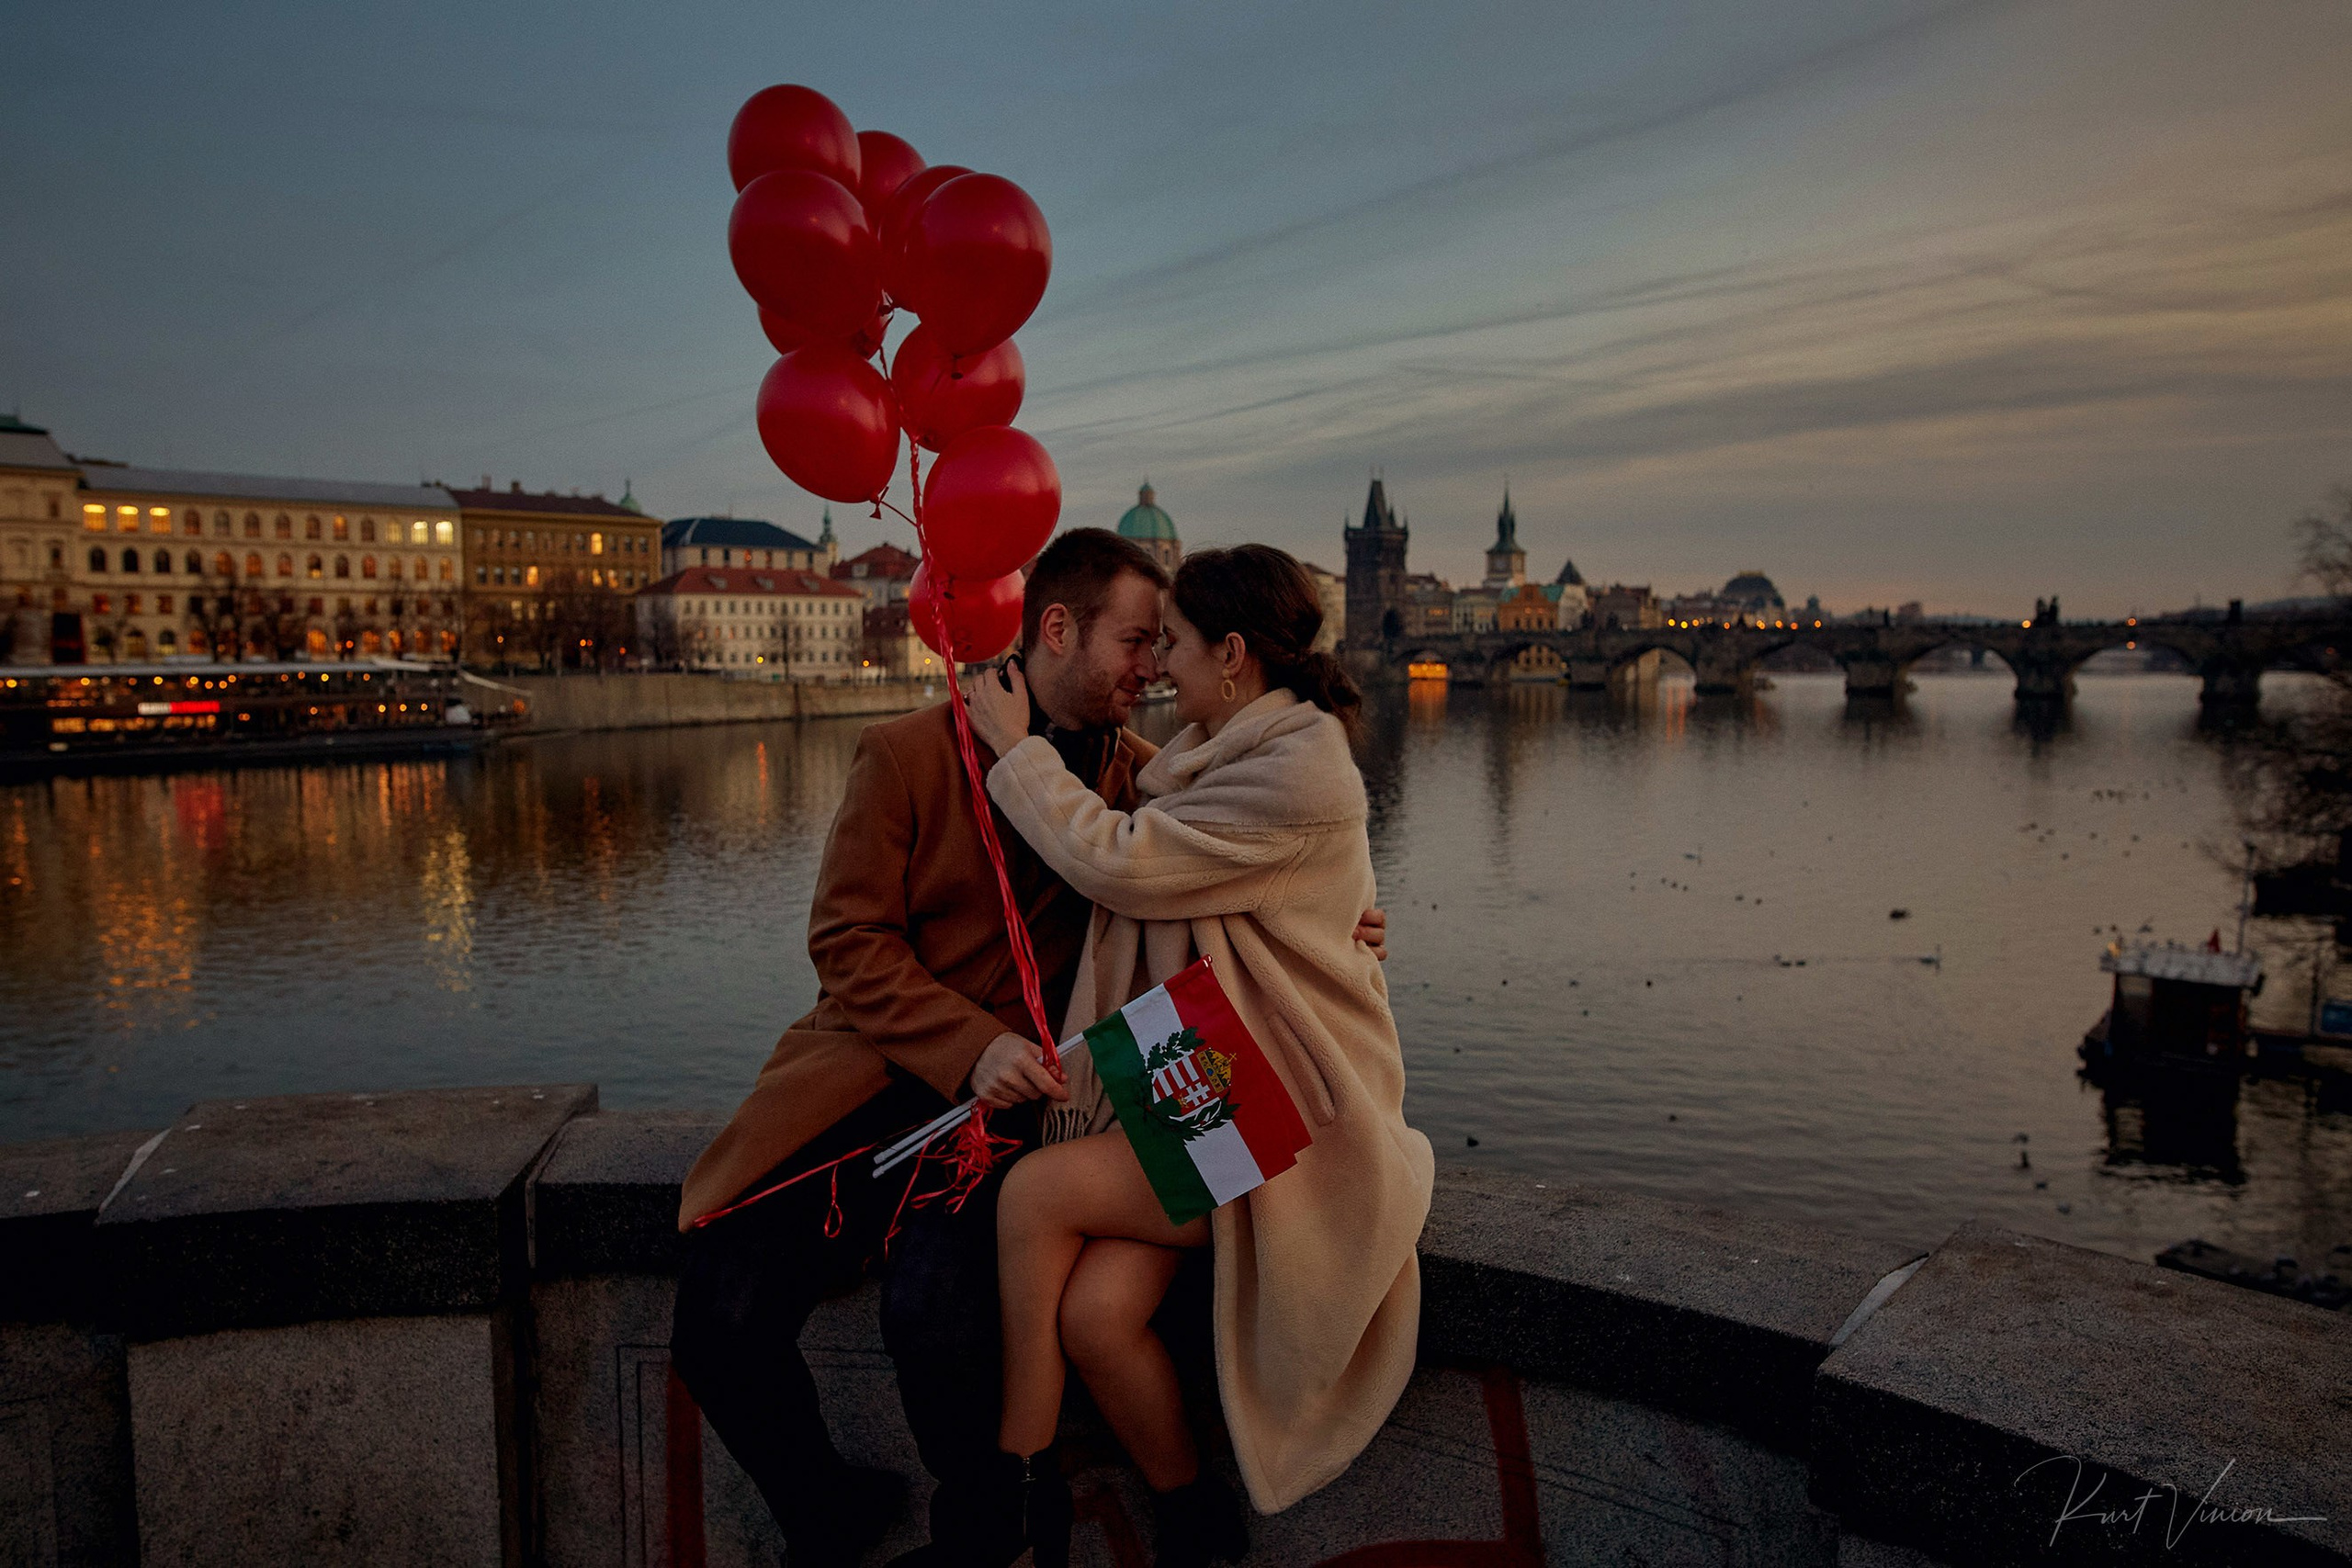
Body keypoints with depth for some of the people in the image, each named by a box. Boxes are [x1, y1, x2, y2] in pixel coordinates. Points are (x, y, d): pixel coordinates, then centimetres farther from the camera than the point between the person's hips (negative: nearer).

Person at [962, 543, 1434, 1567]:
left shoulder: (1303, 773, -17)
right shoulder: (1208, 761, 13)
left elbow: (1115, 862, -18)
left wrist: (1014, 747, -6)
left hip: (1282, 1118, -7)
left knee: (1036, 1191, -19)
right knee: (1094, 1313, -15)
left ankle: (1020, 1481, 1)